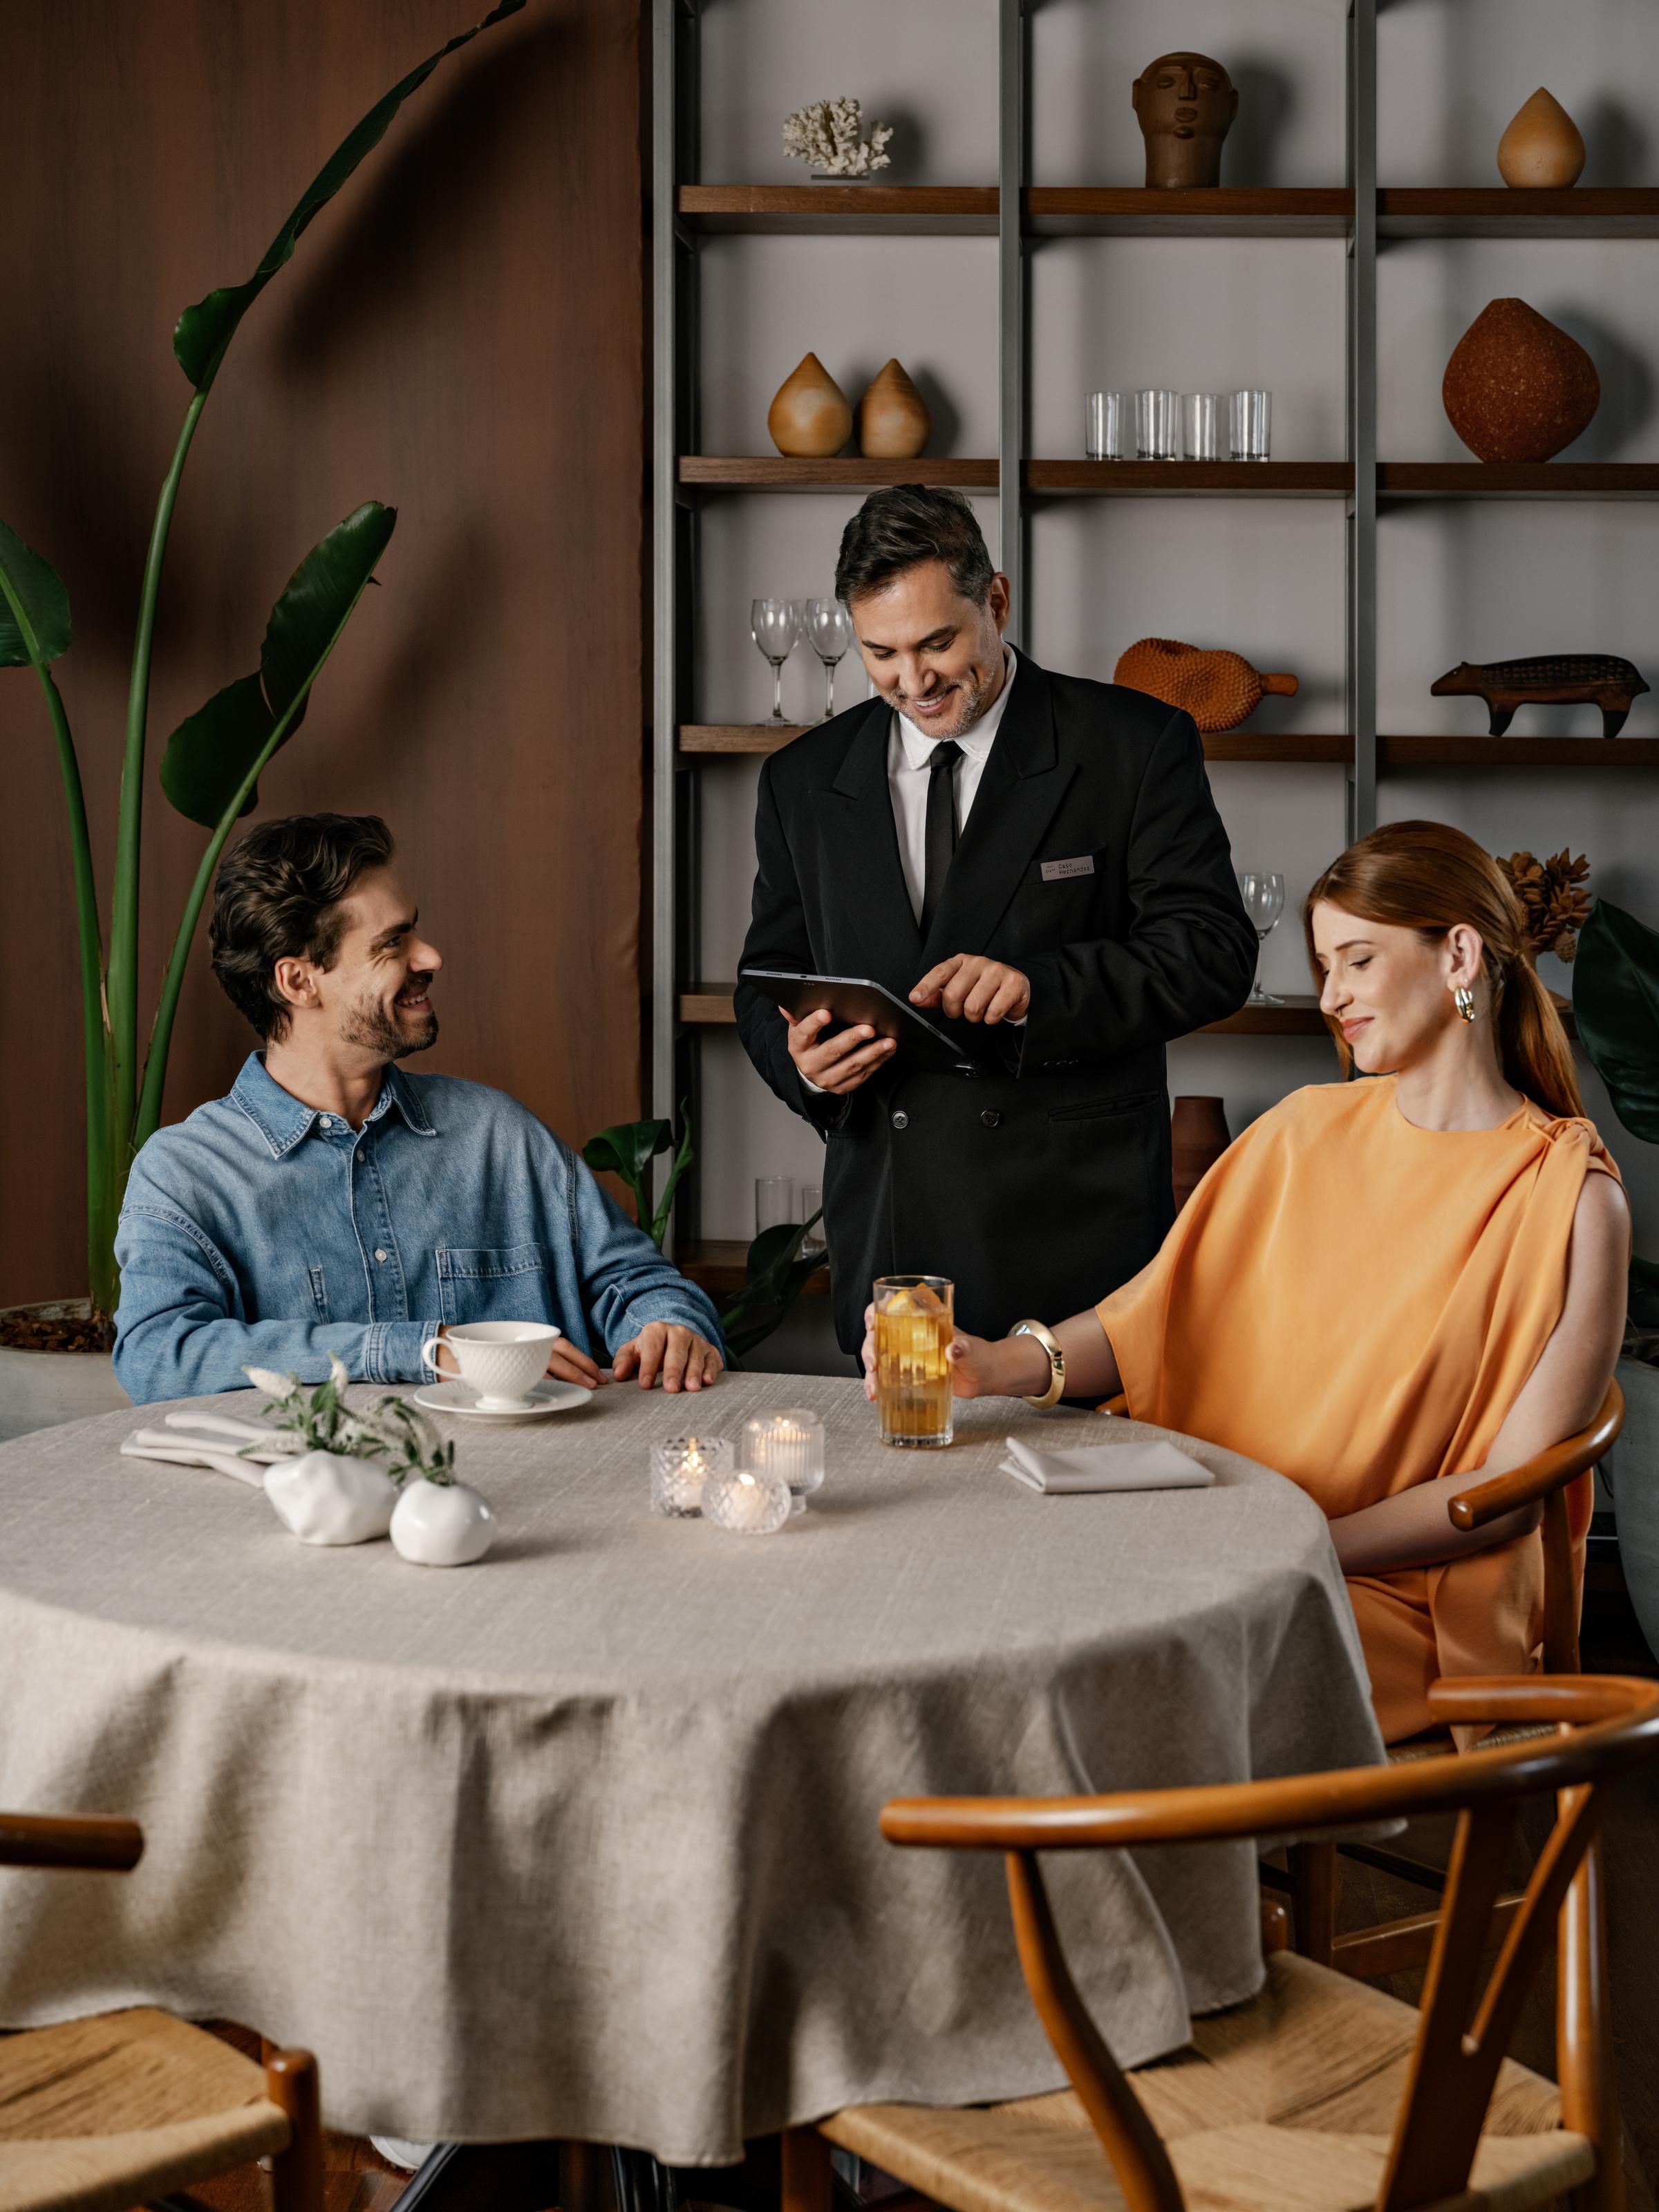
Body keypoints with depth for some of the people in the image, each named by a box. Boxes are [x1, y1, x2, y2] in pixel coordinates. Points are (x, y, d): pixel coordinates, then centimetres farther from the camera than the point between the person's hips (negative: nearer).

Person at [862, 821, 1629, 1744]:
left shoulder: (1571, 1198, -5)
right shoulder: (1307, 1129, 13)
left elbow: (1512, 1486, -8)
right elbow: (1156, 1315, 8)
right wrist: (1002, 1366, -11)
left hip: (1405, 1603, -5)